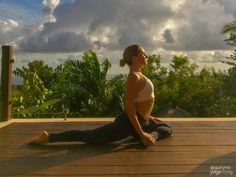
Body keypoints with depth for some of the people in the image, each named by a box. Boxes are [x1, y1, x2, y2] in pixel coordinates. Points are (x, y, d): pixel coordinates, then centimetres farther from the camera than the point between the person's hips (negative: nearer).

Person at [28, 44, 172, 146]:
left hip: (140, 122, 10)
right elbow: (129, 107, -25)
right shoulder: (134, 77, -19)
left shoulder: (138, 76, 13)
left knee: (167, 128, 26)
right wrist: (141, 133, -24)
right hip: (127, 123, -10)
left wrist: (148, 117, 25)